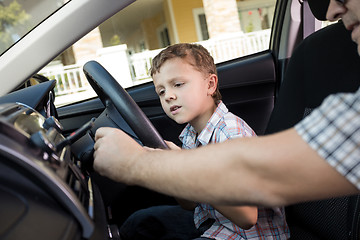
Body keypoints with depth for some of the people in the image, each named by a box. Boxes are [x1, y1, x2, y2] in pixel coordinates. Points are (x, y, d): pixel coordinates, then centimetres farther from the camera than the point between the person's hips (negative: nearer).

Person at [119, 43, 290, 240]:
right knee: (137, 224, 12)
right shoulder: (189, 136, -2)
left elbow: (247, 218, -32)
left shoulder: (232, 134, -26)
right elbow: (191, 204, 2)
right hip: (210, 219, 8)